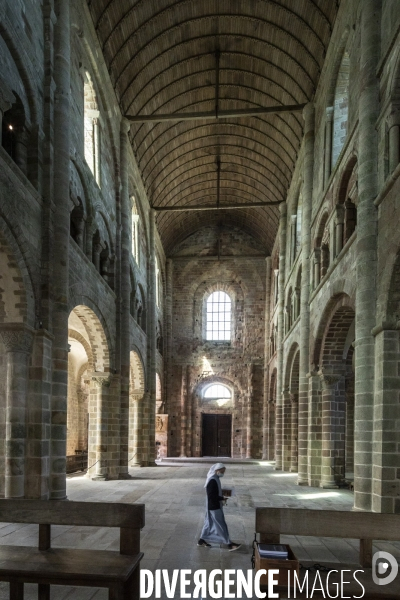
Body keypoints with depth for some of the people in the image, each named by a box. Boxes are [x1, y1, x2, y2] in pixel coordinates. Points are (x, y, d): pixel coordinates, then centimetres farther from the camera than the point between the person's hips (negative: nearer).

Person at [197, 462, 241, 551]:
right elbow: (211, 495, -26)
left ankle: (202, 540, 29)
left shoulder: (215, 479, 8)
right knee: (221, 525, -2)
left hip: (213, 506, 10)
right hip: (214, 507, -10)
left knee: (209, 523, 18)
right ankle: (229, 544, 5)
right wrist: (222, 499, -18)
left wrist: (222, 498, 4)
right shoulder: (212, 481, -24)